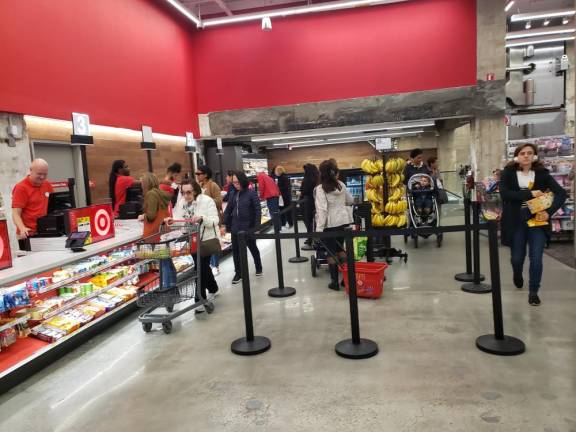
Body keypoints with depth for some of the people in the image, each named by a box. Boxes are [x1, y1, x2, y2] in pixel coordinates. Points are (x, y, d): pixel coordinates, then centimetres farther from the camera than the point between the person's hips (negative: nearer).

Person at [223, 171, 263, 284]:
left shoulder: (251, 193, -12)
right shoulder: (234, 194, 2)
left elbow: (258, 210, -13)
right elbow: (228, 210, 7)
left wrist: (257, 226, -16)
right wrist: (225, 224, 3)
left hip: (248, 227, -4)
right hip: (235, 227, 4)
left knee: (253, 248, 15)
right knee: (236, 250, 5)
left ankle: (258, 268, 37)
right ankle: (238, 273, 18)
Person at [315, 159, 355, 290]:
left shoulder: (320, 189, -12)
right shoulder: (341, 184, 4)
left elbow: (322, 209, -19)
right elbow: (350, 201, 16)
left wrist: (319, 227, -18)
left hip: (330, 224, -5)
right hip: (343, 220, 5)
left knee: (331, 252, 5)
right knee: (340, 248, 18)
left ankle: (335, 281, 10)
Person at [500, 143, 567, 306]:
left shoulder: (542, 173, 0)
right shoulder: (508, 173, -3)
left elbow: (561, 193, -6)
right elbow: (504, 193, -17)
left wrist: (549, 211, -19)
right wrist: (529, 193, -23)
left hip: (536, 220, 1)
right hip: (515, 221, 0)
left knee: (536, 258, -4)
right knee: (517, 257, 10)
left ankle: (533, 291, 13)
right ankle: (517, 275, 44)